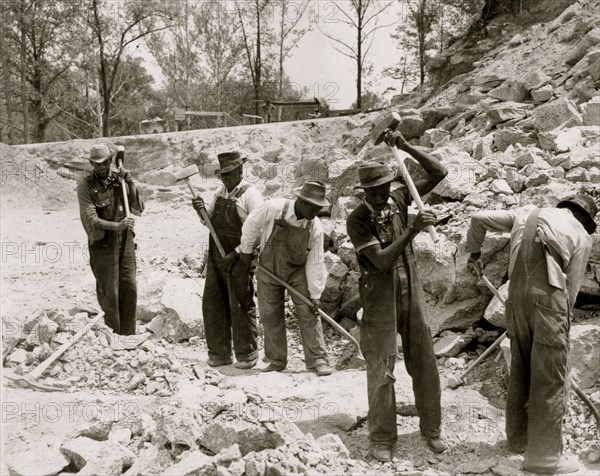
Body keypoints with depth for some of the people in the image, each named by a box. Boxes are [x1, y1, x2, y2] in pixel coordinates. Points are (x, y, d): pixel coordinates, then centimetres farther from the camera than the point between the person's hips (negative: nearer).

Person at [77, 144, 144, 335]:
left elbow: (138, 209, 0)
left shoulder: (120, 179, 4)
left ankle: (128, 335, 15)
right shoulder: (86, 186, -7)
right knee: (109, 293, 0)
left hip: (125, 241, 4)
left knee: (129, 288, 5)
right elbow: (91, 219, -16)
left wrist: (130, 183, -12)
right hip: (103, 244, -4)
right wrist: (116, 226, -31)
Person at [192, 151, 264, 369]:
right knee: (212, 304, 7)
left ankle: (247, 354, 11)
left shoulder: (250, 195, -9)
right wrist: (201, 210, -1)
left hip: (239, 259, -7)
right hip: (216, 257, 7)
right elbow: (209, 221, 22)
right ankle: (219, 353, 18)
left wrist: (236, 253, -19)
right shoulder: (220, 193, 13)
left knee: (241, 306, -1)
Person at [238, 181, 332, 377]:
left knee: (308, 313, -6)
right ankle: (276, 361, 19)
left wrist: (315, 294, -14)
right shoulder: (273, 208, -26)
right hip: (269, 270, 0)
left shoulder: (315, 227, -20)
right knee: (270, 317, 5)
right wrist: (246, 250, 4)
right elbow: (251, 225, -8)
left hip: (298, 272, 0)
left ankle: (317, 360, 1)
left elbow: (315, 262, -14)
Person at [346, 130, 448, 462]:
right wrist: (413, 229, -33)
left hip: (412, 294, 4)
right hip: (379, 300, -4)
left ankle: (431, 429, 24)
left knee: (424, 363, 9)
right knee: (381, 370, 0)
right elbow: (383, 261, -24)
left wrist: (405, 147, -18)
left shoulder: (400, 199, -4)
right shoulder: (356, 220, -16)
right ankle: (382, 438, 13)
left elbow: (439, 173, -8)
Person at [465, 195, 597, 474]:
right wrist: (563, 321, 16)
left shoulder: (527, 213, 21)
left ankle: (518, 438, 28)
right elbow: (571, 287, 7)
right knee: (551, 378, 0)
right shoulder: (582, 235, 10)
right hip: (548, 295, -5)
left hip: (517, 295, 5)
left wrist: (474, 253, 35)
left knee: (521, 369, 17)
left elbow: (479, 220, 21)